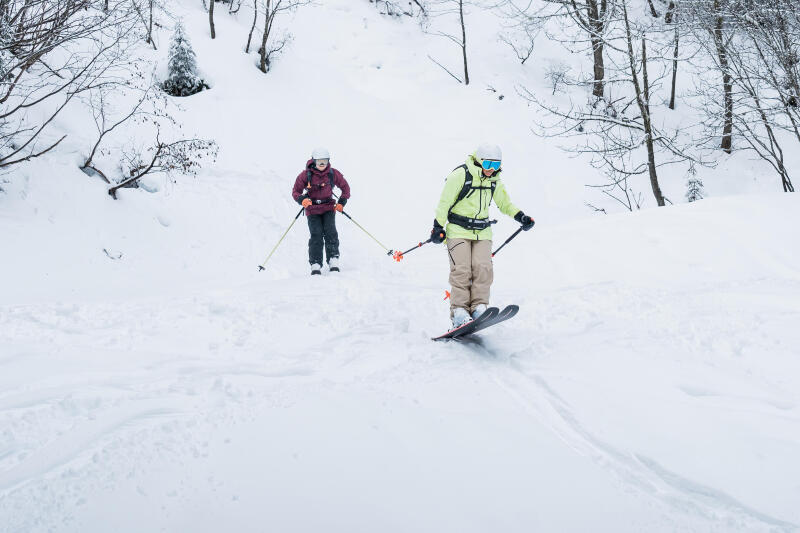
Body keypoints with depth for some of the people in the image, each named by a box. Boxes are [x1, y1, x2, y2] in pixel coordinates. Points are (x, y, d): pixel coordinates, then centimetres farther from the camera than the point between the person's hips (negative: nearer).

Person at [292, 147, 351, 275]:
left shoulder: (333, 174, -2)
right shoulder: (305, 175, -7)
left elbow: (345, 187, 11)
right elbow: (296, 191, -2)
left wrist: (341, 202, -2)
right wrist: (302, 200, -23)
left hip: (329, 208, 1)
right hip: (312, 210, -1)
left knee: (330, 233, -16)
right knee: (316, 236, -14)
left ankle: (333, 262, -13)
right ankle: (315, 265, -13)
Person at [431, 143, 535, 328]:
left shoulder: (495, 181, 6)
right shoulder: (461, 175, -11)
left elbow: (505, 203, 20)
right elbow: (445, 201, -6)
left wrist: (521, 217, 4)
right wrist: (438, 226, -8)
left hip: (482, 232, 4)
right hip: (458, 230, -4)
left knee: (483, 268, -13)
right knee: (461, 270, -15)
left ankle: (479, 309, -13)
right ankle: (459, 312, -14)